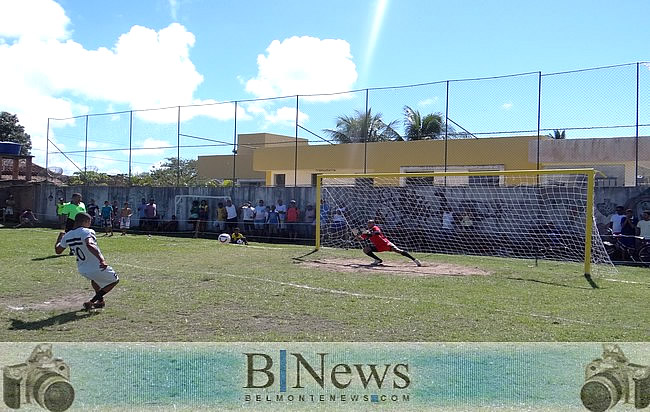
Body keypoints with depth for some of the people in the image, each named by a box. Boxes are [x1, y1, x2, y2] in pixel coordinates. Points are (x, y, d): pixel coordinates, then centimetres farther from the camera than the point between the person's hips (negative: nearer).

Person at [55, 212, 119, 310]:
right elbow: (89, 245, -38)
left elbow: (58, 250, 18)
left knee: (95, 278, 40)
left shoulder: (67, 236, 3)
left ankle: (100, 301, 42)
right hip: (97, 268, -7)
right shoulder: (87, 232, -18)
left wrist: (59, 237, 35)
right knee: (114, 280, 17)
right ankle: (91, 302, 4)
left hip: (82, 271, 7)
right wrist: (102, 260, -43)